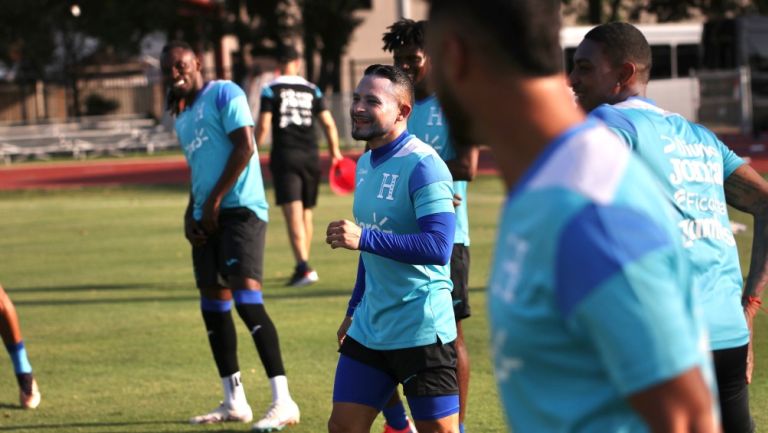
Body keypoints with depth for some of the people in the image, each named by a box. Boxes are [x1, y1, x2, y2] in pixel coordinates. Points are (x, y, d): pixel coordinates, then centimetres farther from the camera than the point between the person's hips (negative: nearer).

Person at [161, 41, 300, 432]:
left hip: (240, 208, -9)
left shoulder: (223, 94, -4)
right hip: (207, 216, 9)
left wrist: (214, 201, -13)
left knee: (246, 297, -18)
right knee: (213, 304, 8)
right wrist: (190, 214, 11)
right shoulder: (181, 118, 22)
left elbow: (245, 147, -13)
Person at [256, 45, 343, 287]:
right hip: (310, 156, 4)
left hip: (285, 156, -3)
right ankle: (302, 268, 24)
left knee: (293, 214, -11)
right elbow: (328, 124, 6)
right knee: (306, 213, 15)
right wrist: (335, 151, 19)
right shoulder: (312, 90, 8)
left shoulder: (271, 90, -1)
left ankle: (304, 267, -25)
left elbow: (263, 126, -9)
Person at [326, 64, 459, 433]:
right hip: (368, 329, 8)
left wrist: (363, 238, -30)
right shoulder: (366, 163, 12)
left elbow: (438, 247, -26)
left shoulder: (422, 165, -15)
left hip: (421, 331, -8)